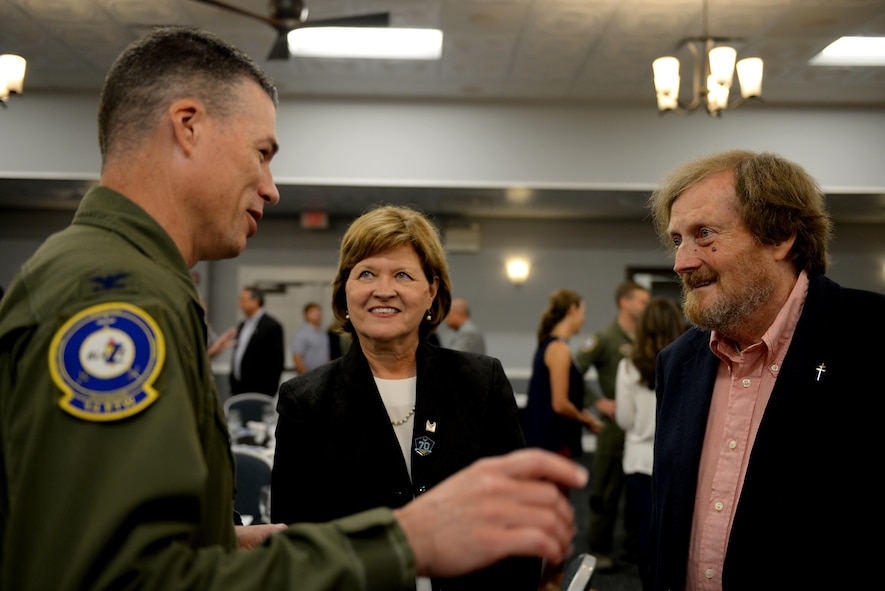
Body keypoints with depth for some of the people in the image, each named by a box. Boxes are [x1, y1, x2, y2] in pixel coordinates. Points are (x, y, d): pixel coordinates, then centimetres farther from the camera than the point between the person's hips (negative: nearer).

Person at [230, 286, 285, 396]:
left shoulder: (272, 326, -9)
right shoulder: (242, 325, 16)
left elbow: (278, 360, -11)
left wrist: (270, 390, -14)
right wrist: (233, 384, 15)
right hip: (238, 389, 8)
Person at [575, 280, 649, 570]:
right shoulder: (606, 338, -6)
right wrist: (598, 402, -13)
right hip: (616, 425, -5)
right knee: (608, 490, 2)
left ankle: (635, 545, 23)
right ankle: (600, 550, 13)